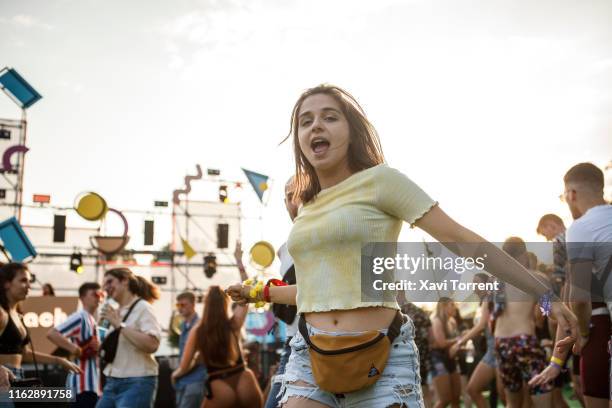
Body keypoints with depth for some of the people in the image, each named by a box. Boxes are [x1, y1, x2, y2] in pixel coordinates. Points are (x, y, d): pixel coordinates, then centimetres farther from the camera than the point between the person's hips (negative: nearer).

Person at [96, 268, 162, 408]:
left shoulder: (142, 308, -8)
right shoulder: (117, 312, 14)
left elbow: (151, 345, -24)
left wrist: (119, 324, -19)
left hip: (137, 383, -8)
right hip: (112, 382, 8)